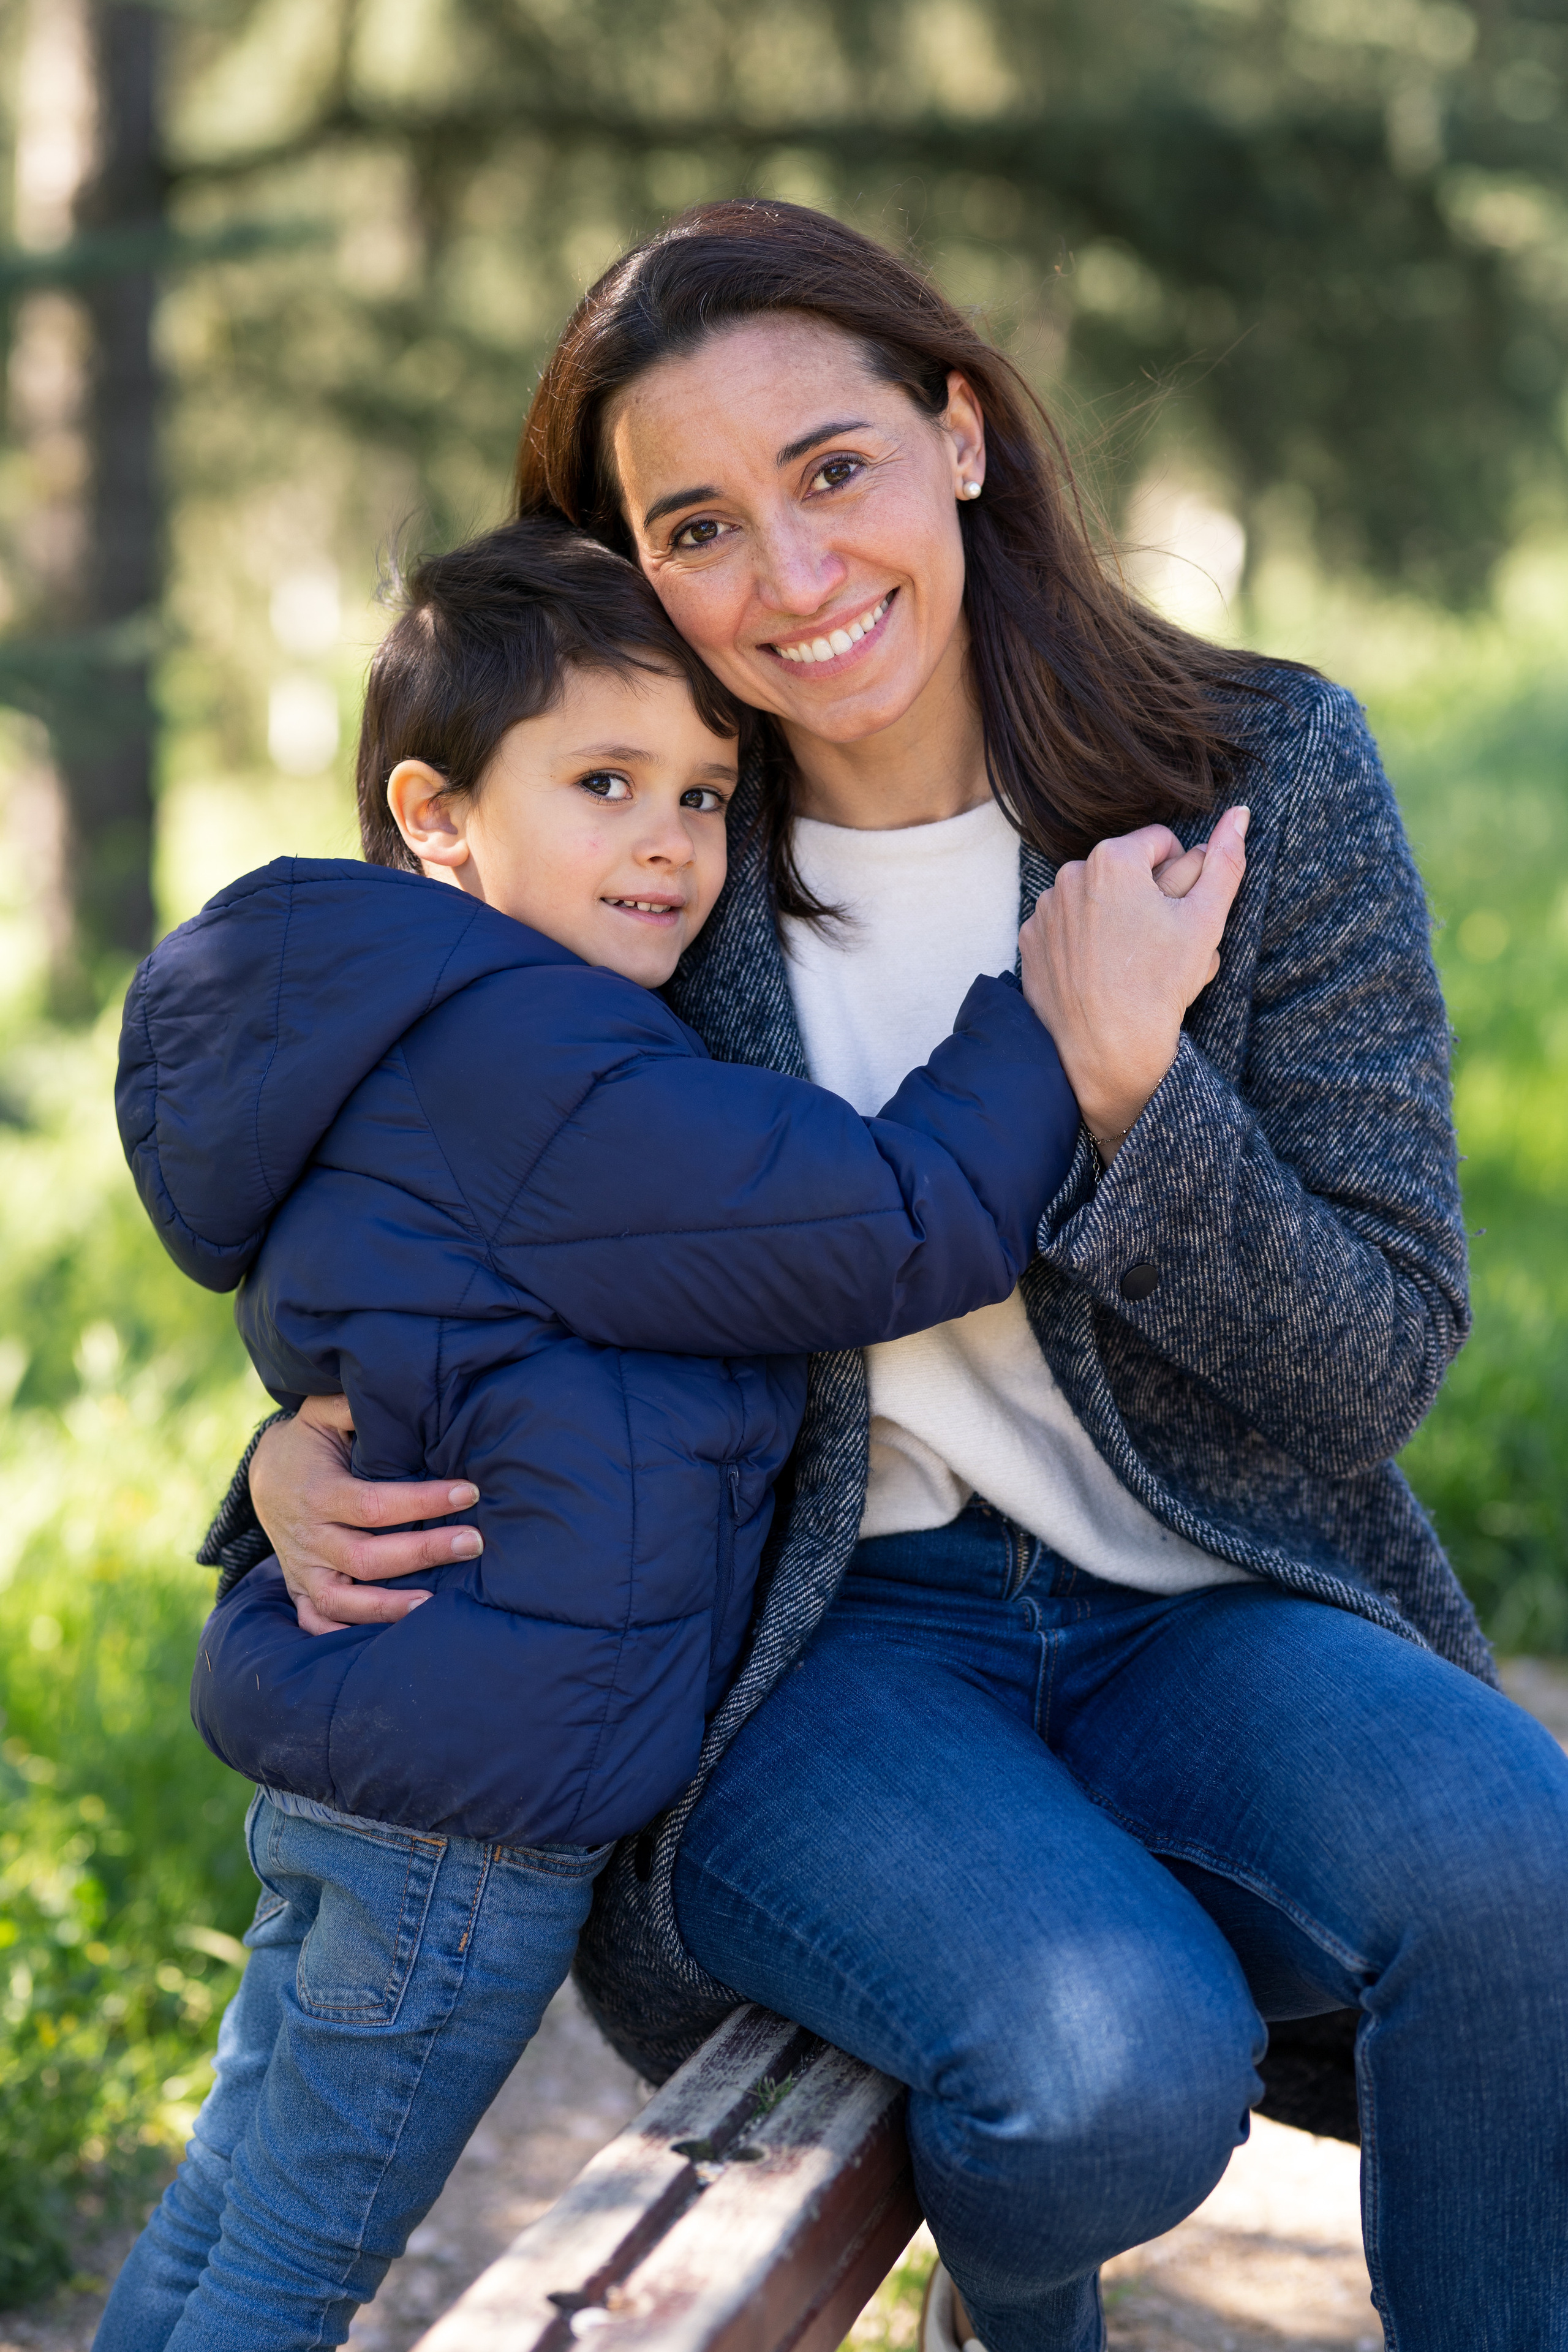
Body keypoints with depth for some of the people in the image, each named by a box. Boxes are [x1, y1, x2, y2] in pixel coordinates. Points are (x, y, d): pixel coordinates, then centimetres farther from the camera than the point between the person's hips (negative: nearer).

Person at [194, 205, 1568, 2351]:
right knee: (1113, 2062, -30)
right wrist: (304, 1456, -9)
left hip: (1197, 1613, 1)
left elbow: (1383, 1365, -4)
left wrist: (1131, 1084, -19)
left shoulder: (1269, 779, -3)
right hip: (812, 1635, 0)